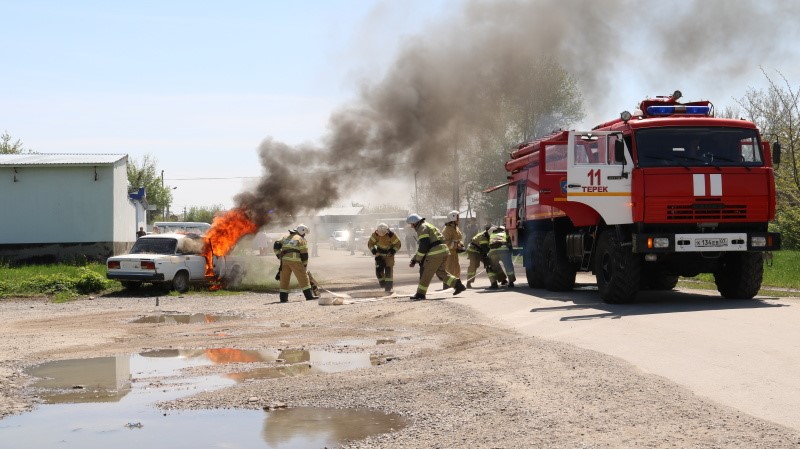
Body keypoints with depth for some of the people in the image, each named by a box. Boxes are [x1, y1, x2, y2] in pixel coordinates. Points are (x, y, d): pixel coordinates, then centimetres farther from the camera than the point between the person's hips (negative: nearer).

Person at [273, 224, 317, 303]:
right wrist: (305, 265, 8)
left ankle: (283, 298, 10)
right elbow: (304, 254, 0)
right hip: (295, 261, -5)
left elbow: (276, 246, 11)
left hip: (284, 260, 5)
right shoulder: (301, 240, 5)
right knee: (303, 278, 1)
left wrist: (279, 256, 14)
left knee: (284, 279, 10)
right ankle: (309, 296, -2)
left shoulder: (285, 237, 20)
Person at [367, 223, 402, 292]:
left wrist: (391, 252, -24)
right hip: (379, 254, 3)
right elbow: (370, 243, -10)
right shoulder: (375, 234, -19)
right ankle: (383, 284, 12)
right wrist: (375, 253, -19)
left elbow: (397, 244, -14)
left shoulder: (391, 235, -26)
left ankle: (389, 287, -4)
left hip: (389, 254, -3)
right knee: (379, 270, -5)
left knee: (388, 270, -11)